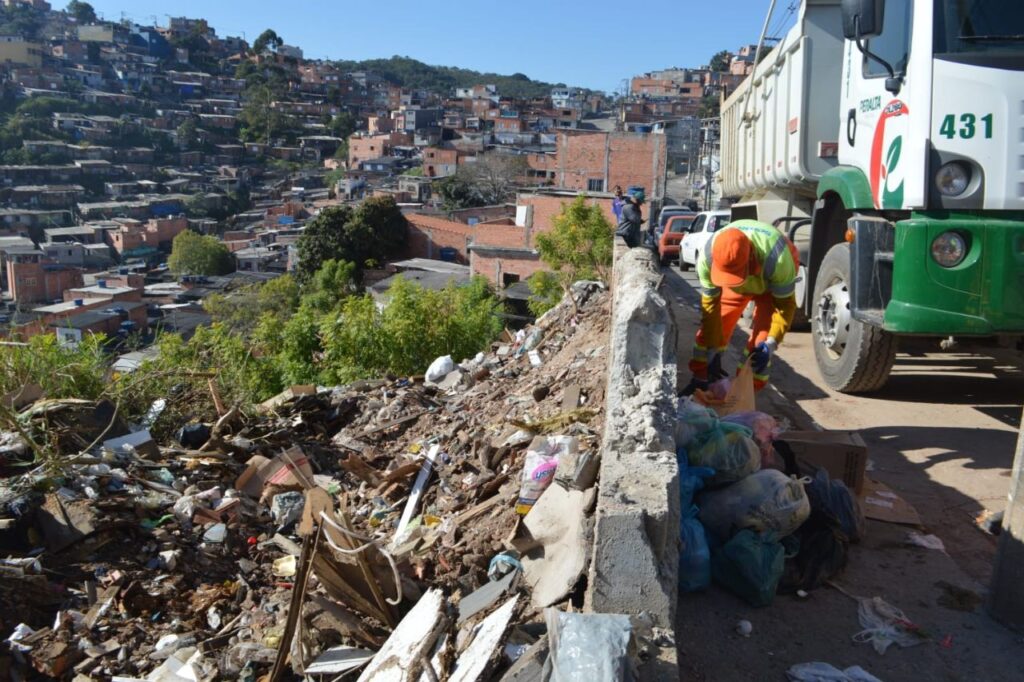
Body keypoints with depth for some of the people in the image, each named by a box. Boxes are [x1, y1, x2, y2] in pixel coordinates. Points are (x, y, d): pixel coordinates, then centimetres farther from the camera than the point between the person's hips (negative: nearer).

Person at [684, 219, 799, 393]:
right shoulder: (707, 258, -37)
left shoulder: (776, 260, -45)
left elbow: (785, 305, -30)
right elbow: (710, 305, -25)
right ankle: (701, 378, 12)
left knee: (762, 334, -17)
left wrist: (771, 344, -42)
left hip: (774, 281, -3)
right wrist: (713, 351, -23)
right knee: (713, 324, -5)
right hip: (734, 283, 3)